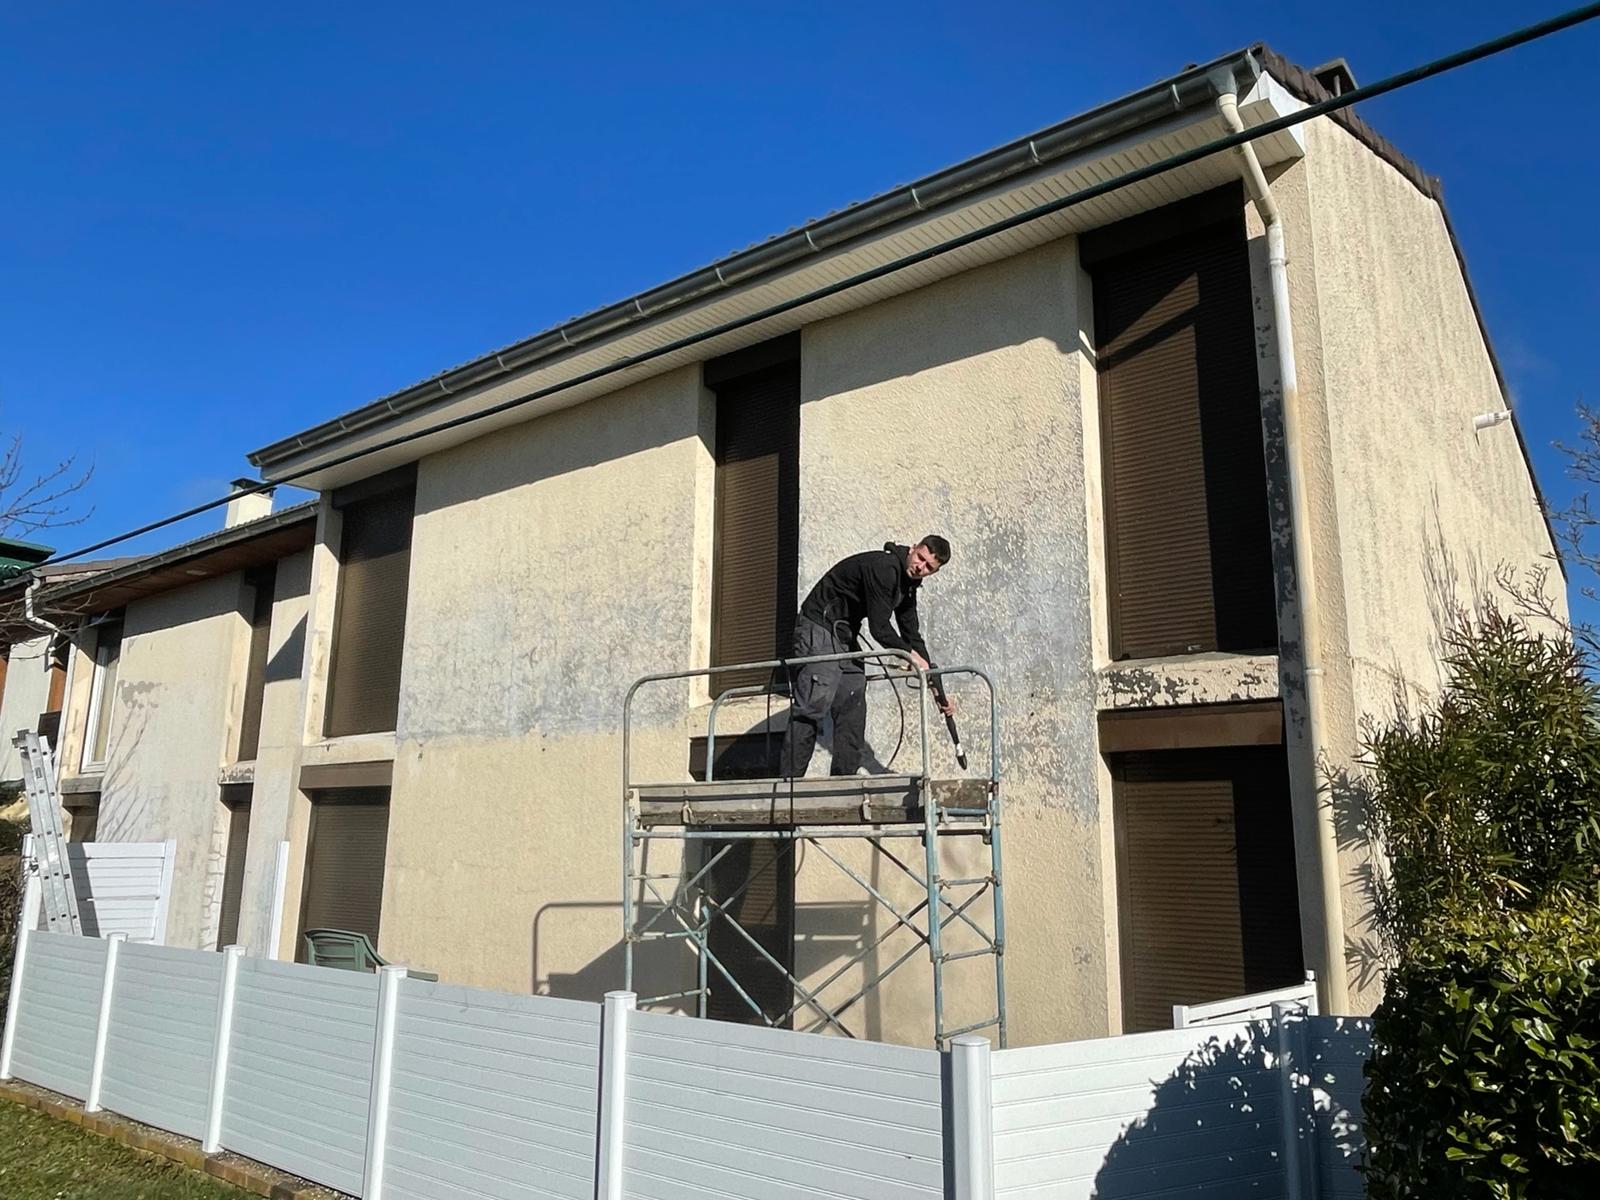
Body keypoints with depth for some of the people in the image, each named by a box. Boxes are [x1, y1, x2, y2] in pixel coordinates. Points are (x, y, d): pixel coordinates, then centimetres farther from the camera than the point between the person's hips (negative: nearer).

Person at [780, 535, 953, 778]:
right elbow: (879, 628, -22)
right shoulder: (883, 567, -20)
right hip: (819, 629, -10)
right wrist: (910, 653, -6)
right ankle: (788, 783, -16)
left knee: (853, 711, 5)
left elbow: (912, 635, 15)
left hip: (846, 637, 10)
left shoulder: (907, 586, 11)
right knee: (810, 711, -16)